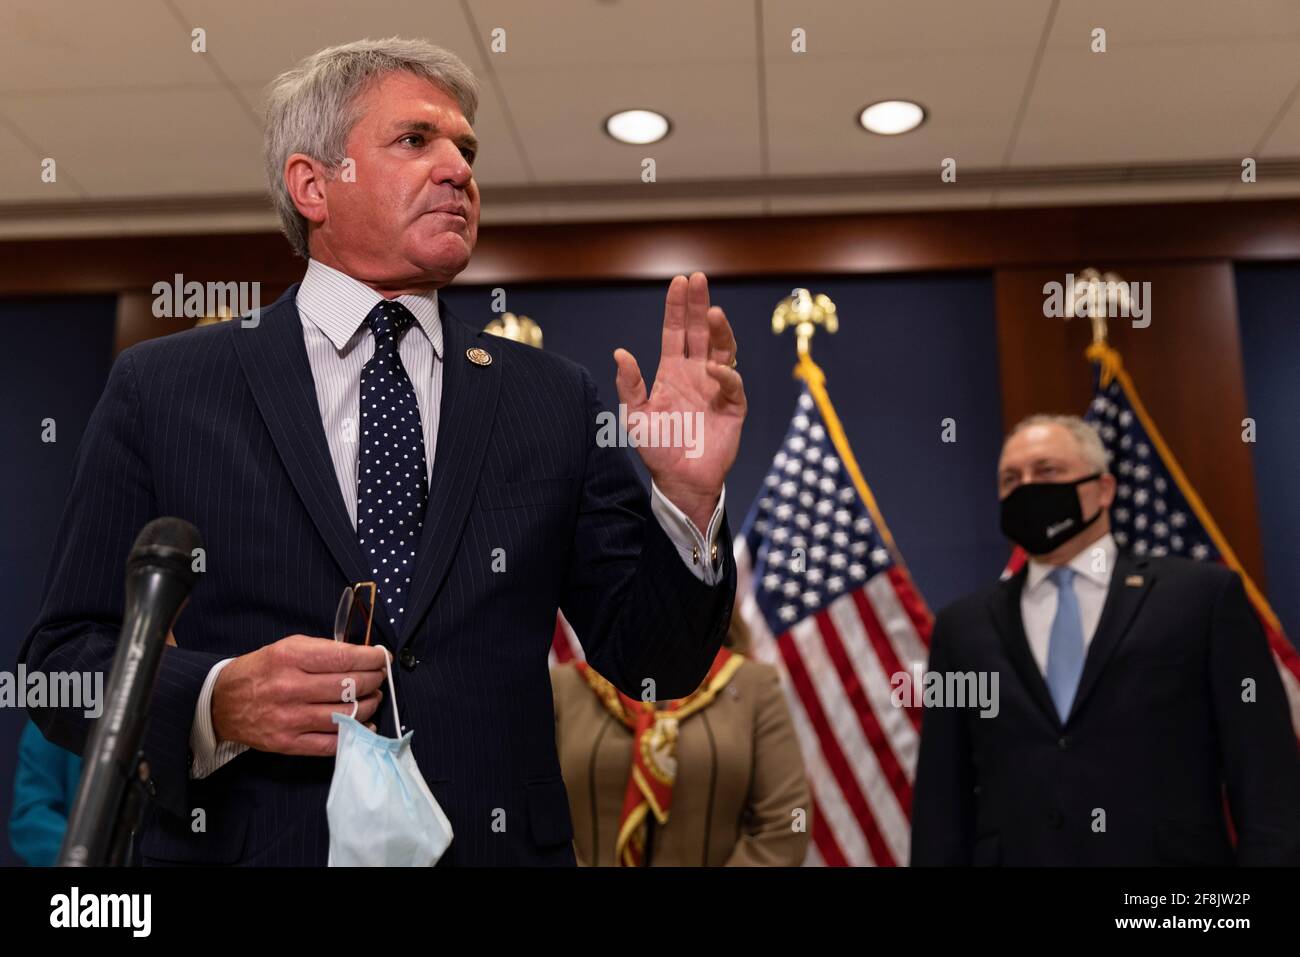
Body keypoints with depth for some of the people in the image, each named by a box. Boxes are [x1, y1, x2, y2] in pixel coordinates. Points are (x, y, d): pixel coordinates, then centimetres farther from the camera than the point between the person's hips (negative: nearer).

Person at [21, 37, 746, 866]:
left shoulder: (555, 399, 0)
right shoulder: (161, 388, -2)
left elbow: (653, 664, 0)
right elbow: (63, 659, -1)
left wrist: (688, 498, -16)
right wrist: (217, 701, -19)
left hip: (498, 844, 2)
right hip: (246, 844, -1)